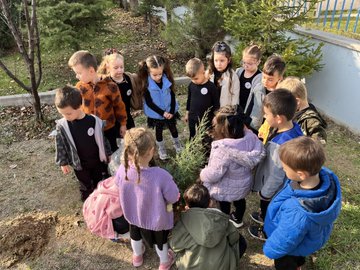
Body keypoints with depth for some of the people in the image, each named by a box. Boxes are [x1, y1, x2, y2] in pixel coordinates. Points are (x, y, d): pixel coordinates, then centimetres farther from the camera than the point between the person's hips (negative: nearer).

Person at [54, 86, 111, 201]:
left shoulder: (94, 121, -20)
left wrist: (107, 155, 3)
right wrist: (63, 162, 0)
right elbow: (60, 145, -5)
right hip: (79, 164, 0)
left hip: (98, 161, 0)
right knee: (86, 187, 20)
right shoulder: (61, 126, -18)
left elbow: (102, 140, -7)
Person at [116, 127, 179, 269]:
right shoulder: (160, 175, -42)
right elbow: (174, 198, -26)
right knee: (160, 240, 29)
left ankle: (137, 256, 66)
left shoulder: (122, 170, -30)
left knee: (135, 234, 36)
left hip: (133, 215, 3)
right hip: (157, 219, -3)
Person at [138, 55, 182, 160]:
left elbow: (172, 96, -5)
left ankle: (177, 143, 47)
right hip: (156, 114, -2)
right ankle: (161, 148, 40)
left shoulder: (167, 80, -14)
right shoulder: (146, 84, -21)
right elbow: (149, 102, -17)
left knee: (173, 128, 21)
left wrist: (171, 111, -13)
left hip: (170, 111, 2)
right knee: (159, 131, 17)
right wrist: (162, 112, -19)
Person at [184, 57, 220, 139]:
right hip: (192, 118, 4)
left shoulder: (211, 86, -17)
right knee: (193, 139, 18)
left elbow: (216, 103, -9)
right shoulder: (191, 85, -4)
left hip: (206, 119, -4)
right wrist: (187, 113, 16)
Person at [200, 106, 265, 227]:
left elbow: (214, 174, -31)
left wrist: (202, 174, -10)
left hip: (226, 189, -6)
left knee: (224, 206, 23)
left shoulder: (223, 149, -40)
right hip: (243, 184, 7)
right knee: (240, 200, 34)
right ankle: (237, 220, 62)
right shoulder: (250, 136, -22)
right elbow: (260, 152, -2)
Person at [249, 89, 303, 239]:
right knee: (265, 206, 34)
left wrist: (264, 193, -14)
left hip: (273, 189, -7)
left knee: (268, 208, 23)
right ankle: (264, 217, 63)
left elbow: (277, 176, -29)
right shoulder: (293, 127, -17)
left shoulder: (281, 145, -43)